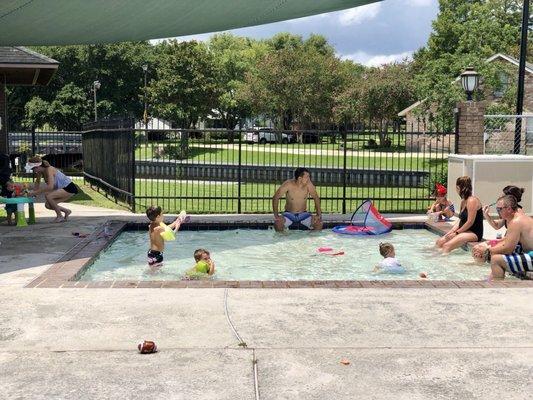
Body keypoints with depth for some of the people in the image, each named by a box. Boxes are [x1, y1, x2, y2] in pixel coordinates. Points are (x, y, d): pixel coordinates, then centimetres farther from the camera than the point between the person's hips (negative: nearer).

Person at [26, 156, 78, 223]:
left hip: (70, 188, -9)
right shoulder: (40, 171, -1)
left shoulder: (49, 170, -25)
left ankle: (60, 216, -8)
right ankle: (66, 211, 21)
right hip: (63, 189, 9)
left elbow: (50, 187, -37)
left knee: (48, 196, -23)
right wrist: (33, 193, 2)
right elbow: (37, 182, 16)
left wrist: (35, 192, -33)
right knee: (48, 205, 1)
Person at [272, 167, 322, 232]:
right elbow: (275, 198, -13)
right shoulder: (288, 184, -18)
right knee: (278, 223, -32)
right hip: (289, 214, -2)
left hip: (303, 214, 2)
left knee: (319, 223, -23)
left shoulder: (308, 184, -13)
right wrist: (276, 215, -23)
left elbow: (316, 198, -1)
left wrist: (319, 214, -14)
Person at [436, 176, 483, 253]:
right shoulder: (463, 201, 15)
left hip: (474, 233, -10)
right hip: (464, 231, 10)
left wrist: (456, 232, -13)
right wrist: (450, 232, -1)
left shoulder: (472, 201, -15)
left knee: (447, 246, -26)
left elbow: (470, 222, -19)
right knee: (440, 241, -1)